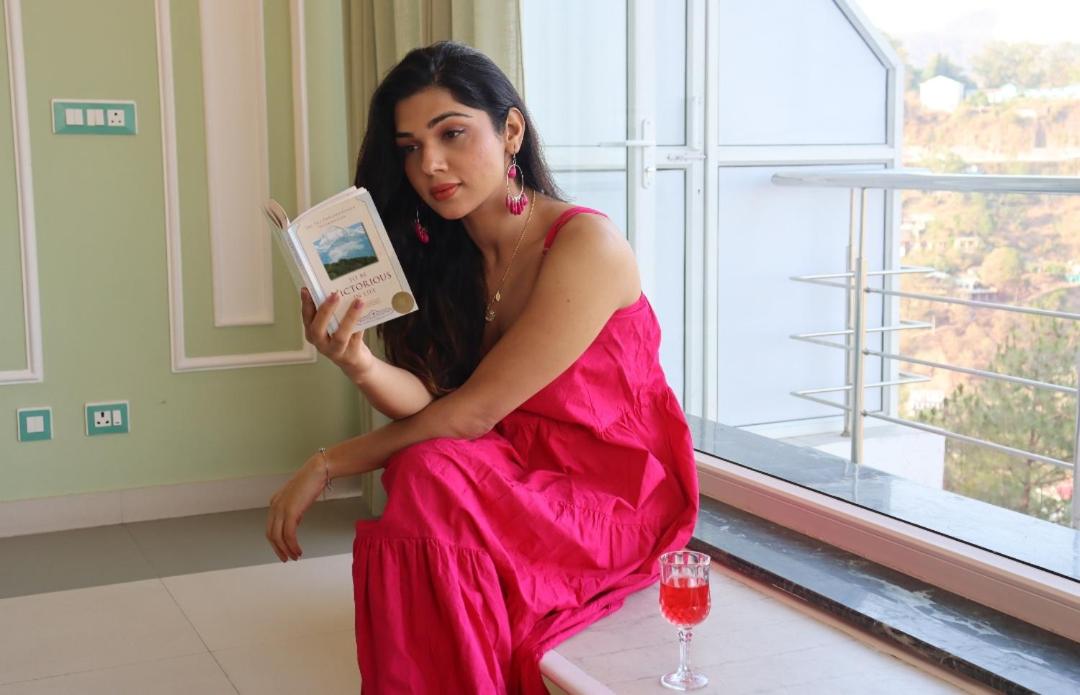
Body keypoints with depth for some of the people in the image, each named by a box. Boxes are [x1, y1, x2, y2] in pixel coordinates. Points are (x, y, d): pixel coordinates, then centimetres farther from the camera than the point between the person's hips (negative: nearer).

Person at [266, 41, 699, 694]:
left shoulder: (586, 243, -19)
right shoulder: (448, 258, 3)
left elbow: (473, 412, -19)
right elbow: (427, 402, -8)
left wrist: (326, 465, -14)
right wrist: (359, 364, -30)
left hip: (619, 495, -5)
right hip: (521, 482, 5)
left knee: (430, 480, -28)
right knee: (424, 471, -27)